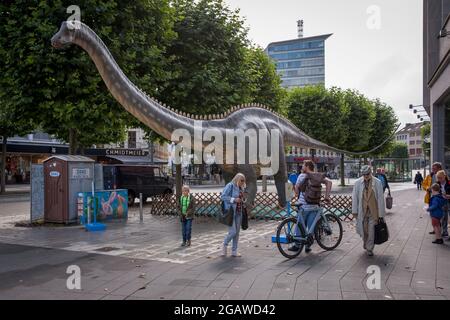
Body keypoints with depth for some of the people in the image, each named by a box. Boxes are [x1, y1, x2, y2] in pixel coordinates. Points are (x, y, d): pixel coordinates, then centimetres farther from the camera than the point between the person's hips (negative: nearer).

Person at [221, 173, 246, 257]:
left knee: (237, 232, 9)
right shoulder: (230, 186, -9)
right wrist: (234, 199, -20)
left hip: (238, 212, 8)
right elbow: (223, 197, -15)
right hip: (230, 212, -8)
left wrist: (243, 201, 4)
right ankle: (225, 245, 16)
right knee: (232, 232, -11)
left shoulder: (241, 188, 14)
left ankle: (234, 251, 18)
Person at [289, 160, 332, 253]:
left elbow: (296, 189, -6)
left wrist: (299, 196, 13)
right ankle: (308, 246, 14)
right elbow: (329, 182, -4)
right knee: (311, 227, 10)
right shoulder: (318, 176, 6)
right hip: (315, 206, 3)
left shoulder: (302, 176, -4)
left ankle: (297, 245, 14)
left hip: (304, 206, -3)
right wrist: (326, 196, -1)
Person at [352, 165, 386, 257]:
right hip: (362, 211, 1)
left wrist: (381, 213, -4)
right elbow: (354, 197, 3)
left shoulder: (377, 183, -5)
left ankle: (369, 249, 14)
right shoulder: (358, 183, -1)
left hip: (373, 211, -1)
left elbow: (380, 198, -3)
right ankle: (366, 243, 36)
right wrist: (354, 211, 1)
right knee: (363, 230, 8)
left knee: (371, 230, 0)